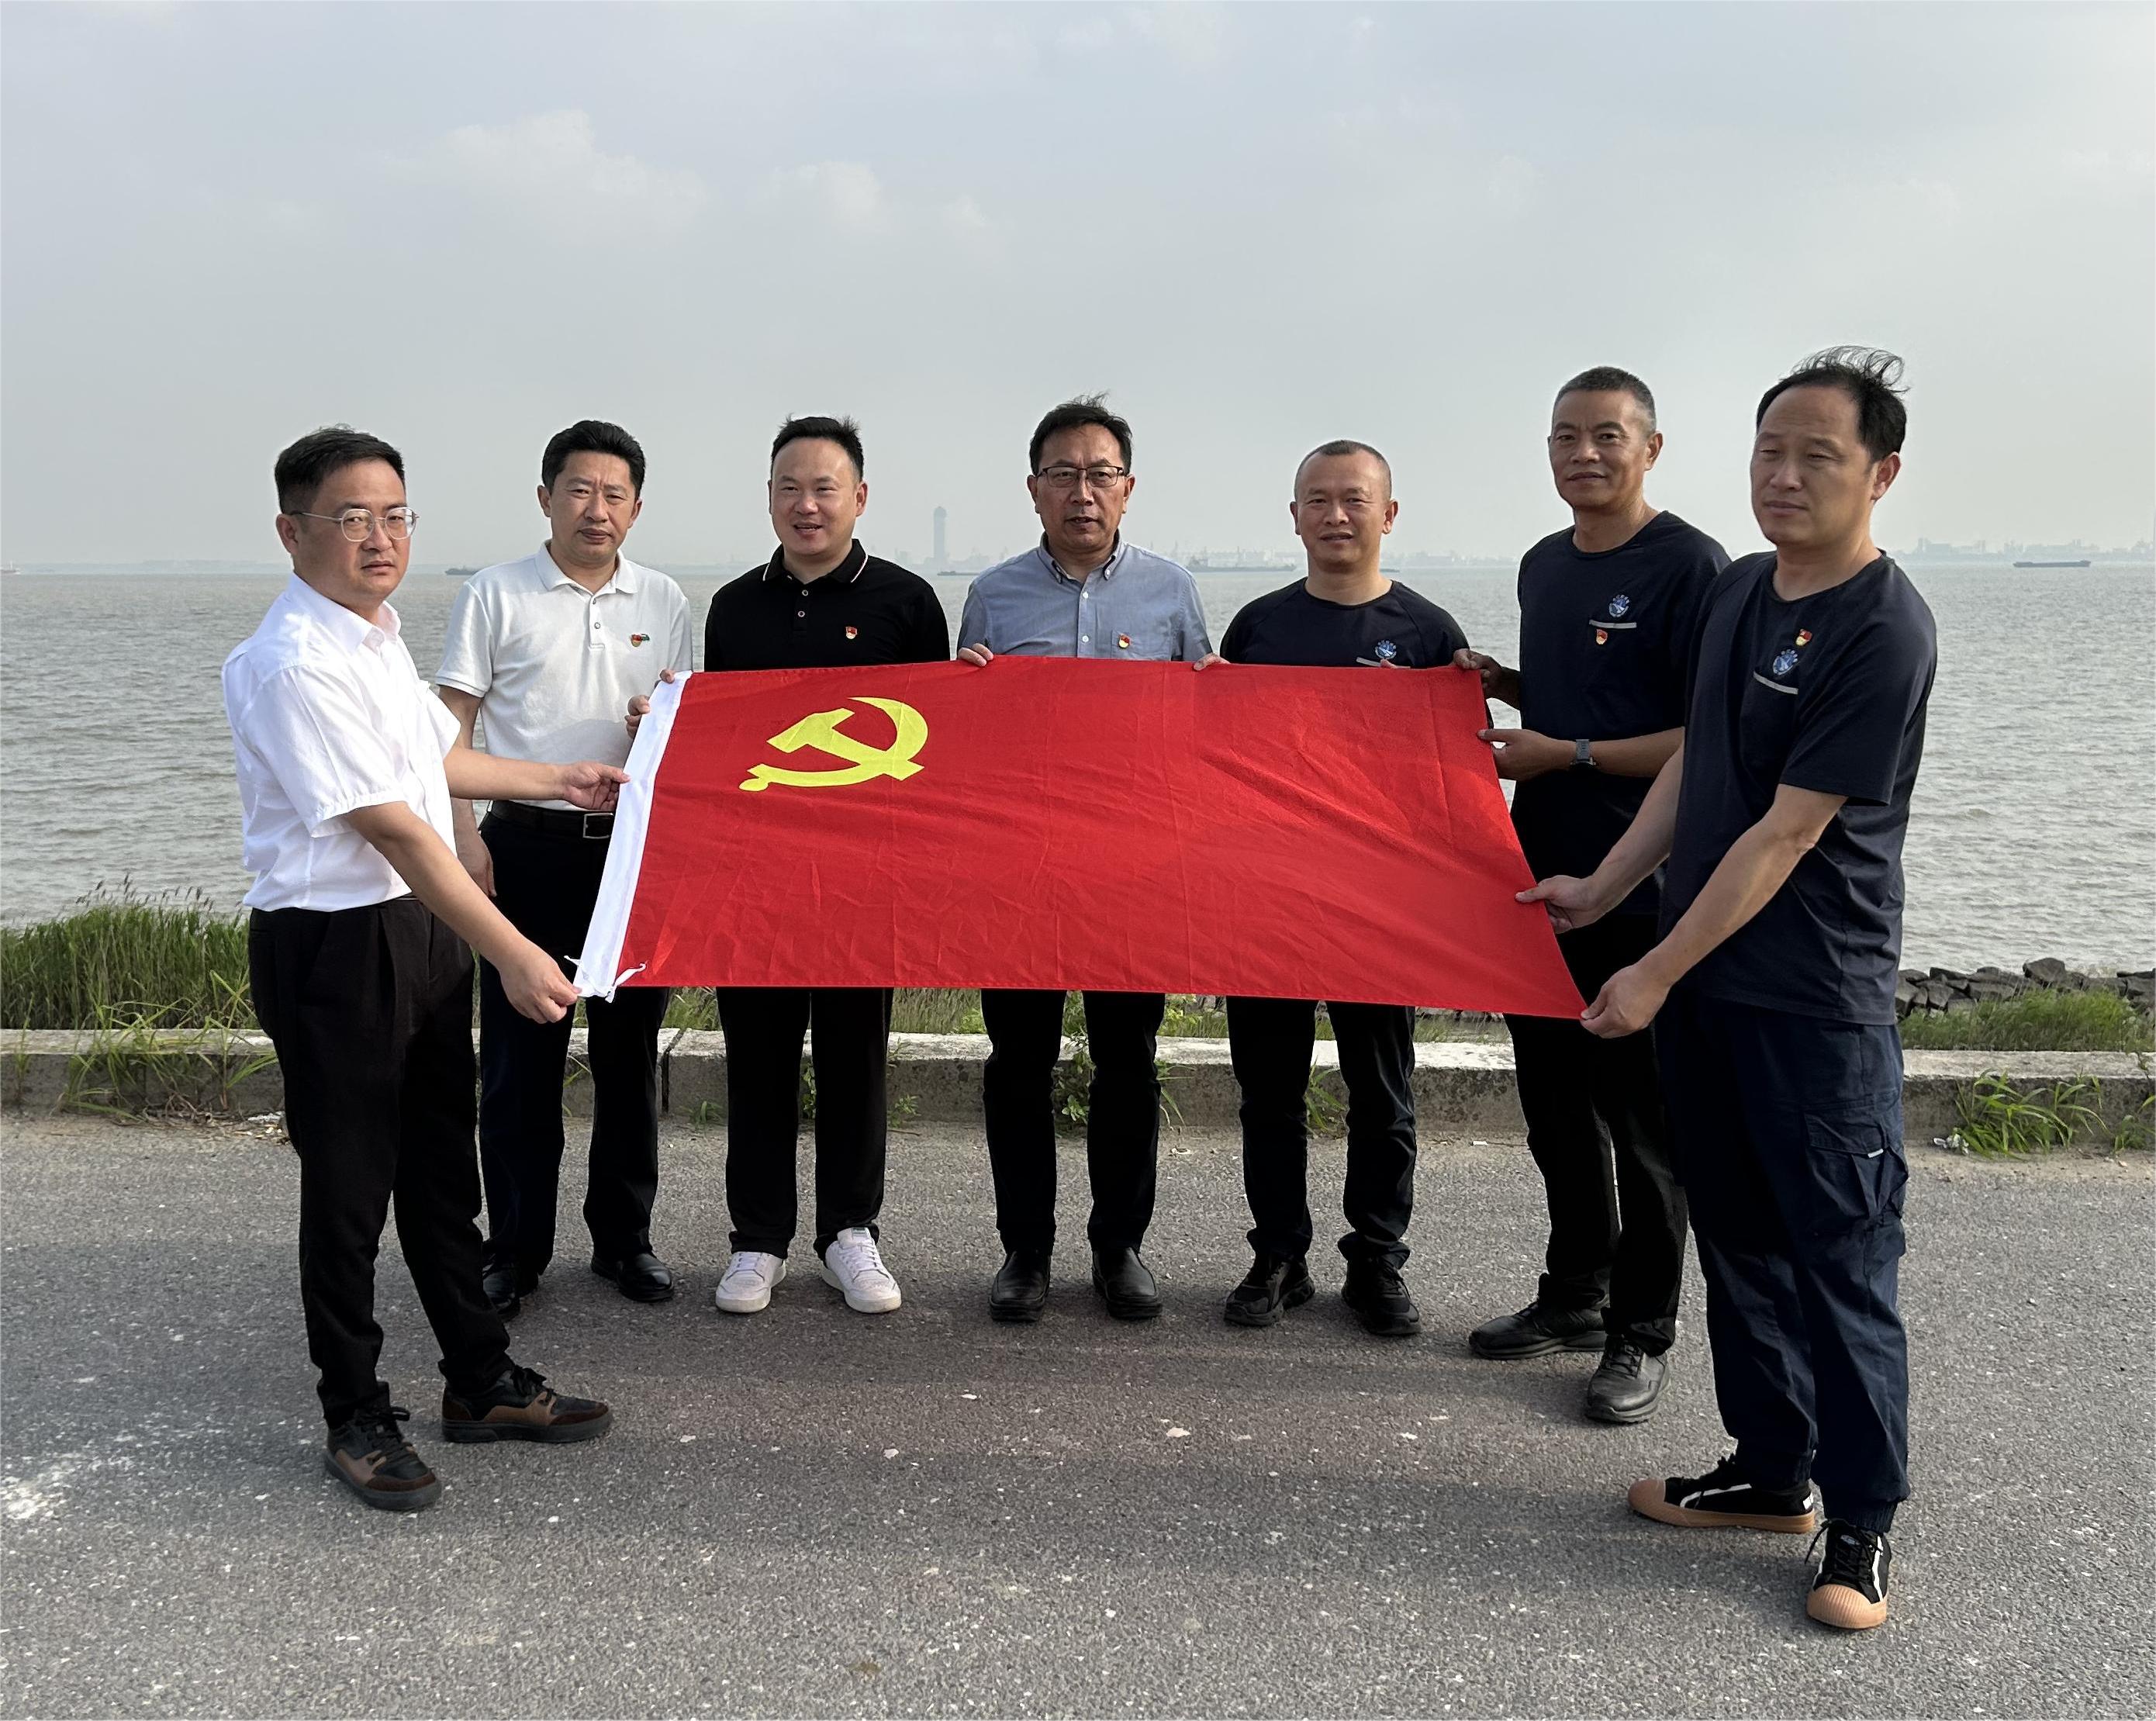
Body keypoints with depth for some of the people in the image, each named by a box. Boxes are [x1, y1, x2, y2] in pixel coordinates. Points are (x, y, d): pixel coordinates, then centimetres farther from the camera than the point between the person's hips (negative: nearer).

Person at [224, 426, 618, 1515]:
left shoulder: (377, 632, 10)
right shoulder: (294, 662, -20)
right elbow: (391, 828, -25)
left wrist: (554, 782, 31)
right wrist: (511, 953, -25)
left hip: (422, 924, 9)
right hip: (333, 944, -9)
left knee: (442, 1167, 18)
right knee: (348, 1184, 5)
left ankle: (481, 1382, 32)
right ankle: (355, 1420, 21)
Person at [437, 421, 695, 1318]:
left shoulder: (664, 602, 9)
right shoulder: (494, 595, 0)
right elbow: (451, 725, 0)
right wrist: (465, 835, -10)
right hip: (527, 847, -3)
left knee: (630, 1049, 9)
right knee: (520, 1052, 2)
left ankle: (624, 1237, 22)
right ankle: (517, 1250, 14)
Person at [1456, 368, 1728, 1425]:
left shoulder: (1690, 565, -11)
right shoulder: (1543, 566, 13)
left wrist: (1569, 757, -18)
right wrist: (1502, 682, 8)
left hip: (1641, 885, -8)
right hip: (1542, 871, 8)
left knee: (1639, 1112, 1)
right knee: (1555, 1096, 16)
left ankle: (1640, 1335, 15)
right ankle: (1574, 1297, 31)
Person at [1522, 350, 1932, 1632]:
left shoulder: (1884, 631, -17)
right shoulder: (1742, 589, 8)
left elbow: (1786, 833, -19)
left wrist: (1655, 974, -16)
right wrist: (1604, 890, 15)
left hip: (1817, 999, -8)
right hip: (1704, 979, 8)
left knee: (1841, 1257, 2)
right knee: (1741, 1238, 16)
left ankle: (1863, 1521, 16)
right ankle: (1772, 1472, 31)